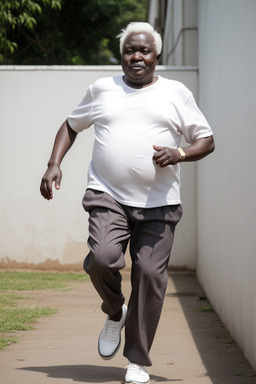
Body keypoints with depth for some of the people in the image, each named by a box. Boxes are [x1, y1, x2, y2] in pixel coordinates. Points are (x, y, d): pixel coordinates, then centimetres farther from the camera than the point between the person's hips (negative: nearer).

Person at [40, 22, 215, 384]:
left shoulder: (176, 93, 9)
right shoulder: (102, 89, 13)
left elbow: (207, 141, 10)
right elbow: (71, 124, 26)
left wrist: (179, 154, -11)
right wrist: (54, 164, 11)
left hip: (158, 204, 0)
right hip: (108, 196, 0)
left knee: (150, 275, -8)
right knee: (102, 258, -23)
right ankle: (115, 314, 10)